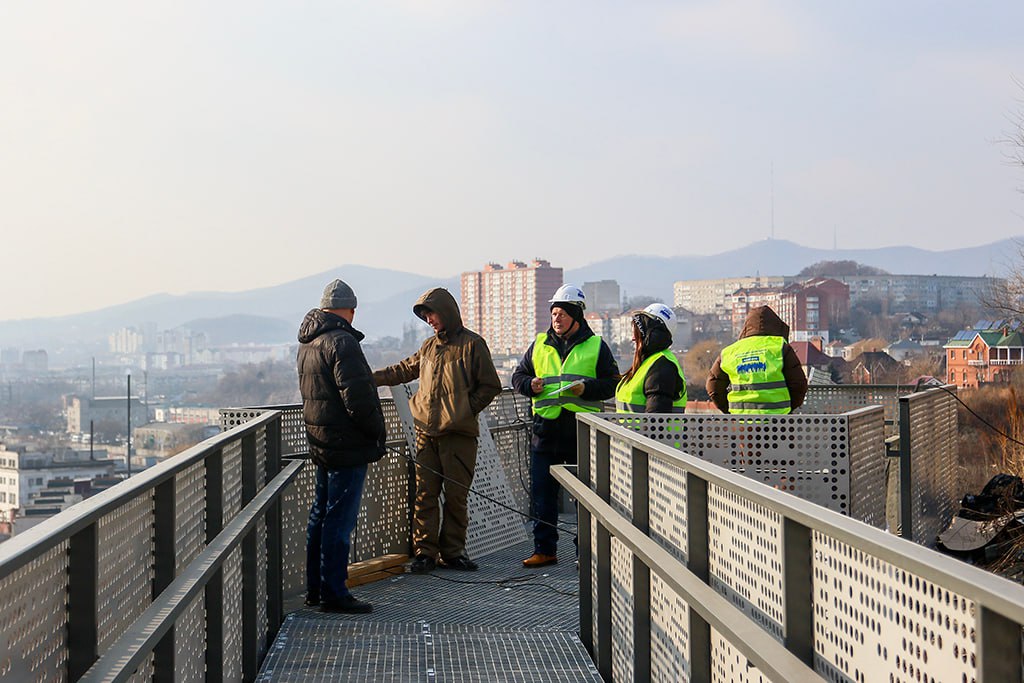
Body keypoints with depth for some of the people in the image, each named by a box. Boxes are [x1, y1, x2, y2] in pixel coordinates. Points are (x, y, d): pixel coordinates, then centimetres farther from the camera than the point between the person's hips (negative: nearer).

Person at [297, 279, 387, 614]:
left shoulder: (307, 343, 13)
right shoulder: (341, 342, -17)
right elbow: (357, 398, -22)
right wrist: (378, 432, -9)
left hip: (320, 444, 9)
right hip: (347, 446, -9)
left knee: (321, 516, 16)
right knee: (340, 519, -5)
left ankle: (315, 588, 23)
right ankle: (333, 594, -3)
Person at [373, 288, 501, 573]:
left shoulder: (472, 344, -2)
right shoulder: (429, 347, 15)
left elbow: (490, 386, -2)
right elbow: (404, 370, 28)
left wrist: (465, 411, -8)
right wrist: (371, 378, 20)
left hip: (458, 434, -5)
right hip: (426, 433, 5)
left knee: (456, 495, 1)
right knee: (425, 494, 2)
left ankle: (453, 551, 10)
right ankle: (424, 552, 7)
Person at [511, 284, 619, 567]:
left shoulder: (595, 346, 4)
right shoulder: (540, 344, 13)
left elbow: (612, 383, 2)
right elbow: (518, 375, 17)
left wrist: (586, 388, -15)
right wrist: (530, 385, -5)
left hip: (582, 430, -3)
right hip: (546, 429, 3)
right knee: (542, 493, 5)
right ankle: (544, 549, 14)